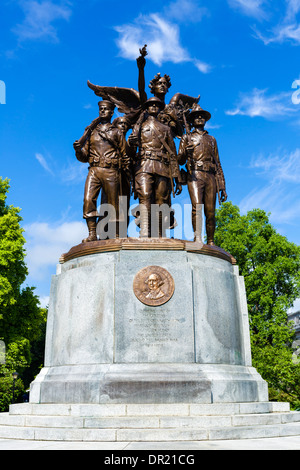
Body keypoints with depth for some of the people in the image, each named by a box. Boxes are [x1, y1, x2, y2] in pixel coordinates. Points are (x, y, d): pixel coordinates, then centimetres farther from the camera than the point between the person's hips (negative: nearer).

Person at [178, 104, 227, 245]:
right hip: (195, 176, -3)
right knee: (196, 206, -21)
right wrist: (186, 152, -16)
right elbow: (180, 161, 8)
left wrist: (222, 187, 14)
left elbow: (218, 164, 22)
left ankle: (210, 242, 1)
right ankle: (197, 238, -25)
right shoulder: (187, 137, 18)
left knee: (210, 212, -4)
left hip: (211, 177, 3)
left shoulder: (211, 139, 26)